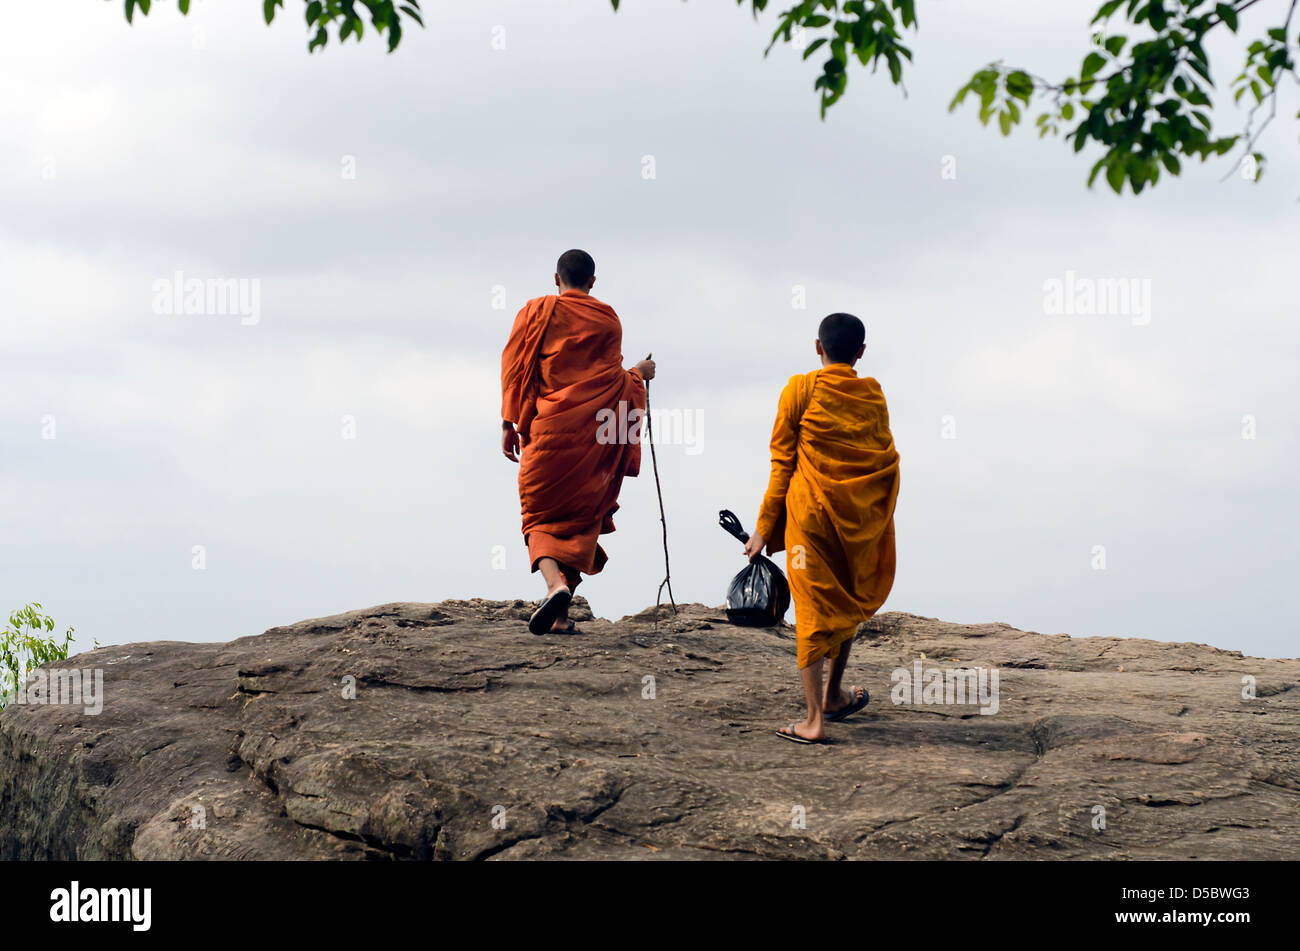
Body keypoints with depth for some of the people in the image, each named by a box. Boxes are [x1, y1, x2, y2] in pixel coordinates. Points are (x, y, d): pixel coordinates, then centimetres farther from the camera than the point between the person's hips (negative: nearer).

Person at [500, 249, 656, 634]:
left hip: (548, 430, -1)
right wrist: (640, 373, 31)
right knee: (580, 517, 9)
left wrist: (509, 423, 2)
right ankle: (561, 614, 1)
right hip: (594, 435, 1)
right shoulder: (608, 320, 7)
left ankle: (554, 583, -27)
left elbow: (514, 368, 0)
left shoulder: (537, 311, 5)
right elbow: (612, 380, 10)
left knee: (541, 516, 3)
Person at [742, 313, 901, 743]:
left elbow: (781, 463, -3)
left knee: (813, 611, -2)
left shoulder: (800, 389, -4)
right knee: (848, 602, 22)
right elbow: (886, 462, 6)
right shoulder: (873, 394, 5)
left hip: (811, 510, -3)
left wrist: (764, 527, 1)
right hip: (861, 516, 3)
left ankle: (815, 719, -8)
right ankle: (834, 695, 34)